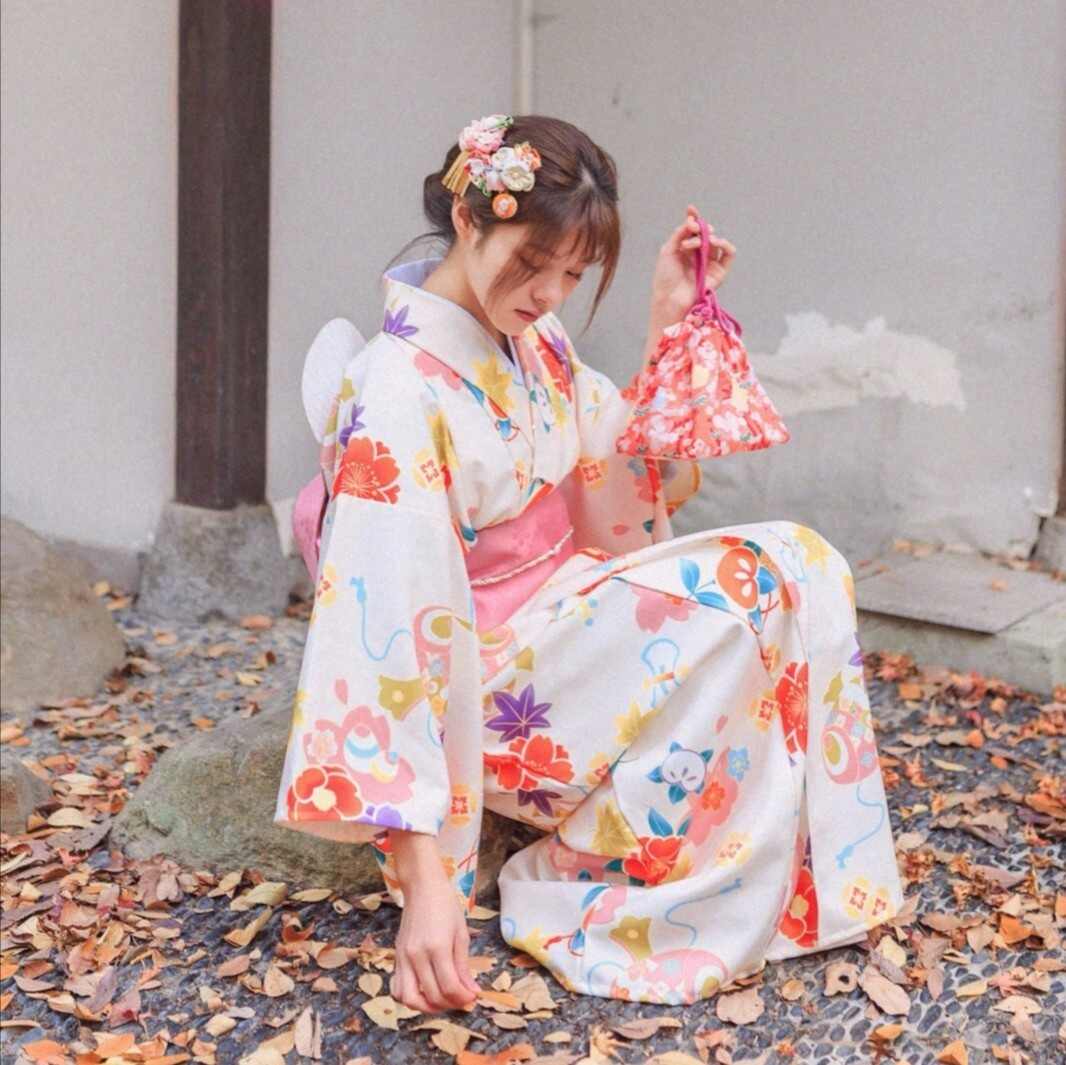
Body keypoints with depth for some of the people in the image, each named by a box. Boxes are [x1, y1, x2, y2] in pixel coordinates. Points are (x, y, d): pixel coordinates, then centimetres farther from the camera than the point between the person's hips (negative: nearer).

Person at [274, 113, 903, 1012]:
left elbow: (632, 490, 9)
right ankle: (577, 896, -10)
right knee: (756, 589, -20)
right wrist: (426, 883, -33)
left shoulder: (535, 342, 1)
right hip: (487, 680, -8)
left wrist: (669, 322, -3)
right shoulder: (399, 390, -23)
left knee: (802, 565, -8)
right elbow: (387, 632, -29)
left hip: (567, 615, 8)